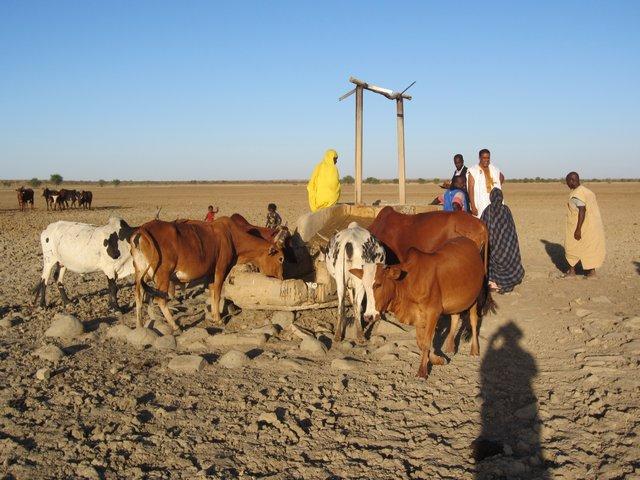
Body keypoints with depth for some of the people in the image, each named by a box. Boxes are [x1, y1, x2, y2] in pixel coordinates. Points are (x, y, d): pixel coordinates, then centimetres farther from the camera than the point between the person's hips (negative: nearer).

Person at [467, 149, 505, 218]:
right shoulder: (473, 171, -3)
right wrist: (473, 206, -15)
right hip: (481, 206, -5)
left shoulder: (495, 170, 12)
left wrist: (498, 187, 15)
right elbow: (470, 189, -8)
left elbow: (502, 178, 35)